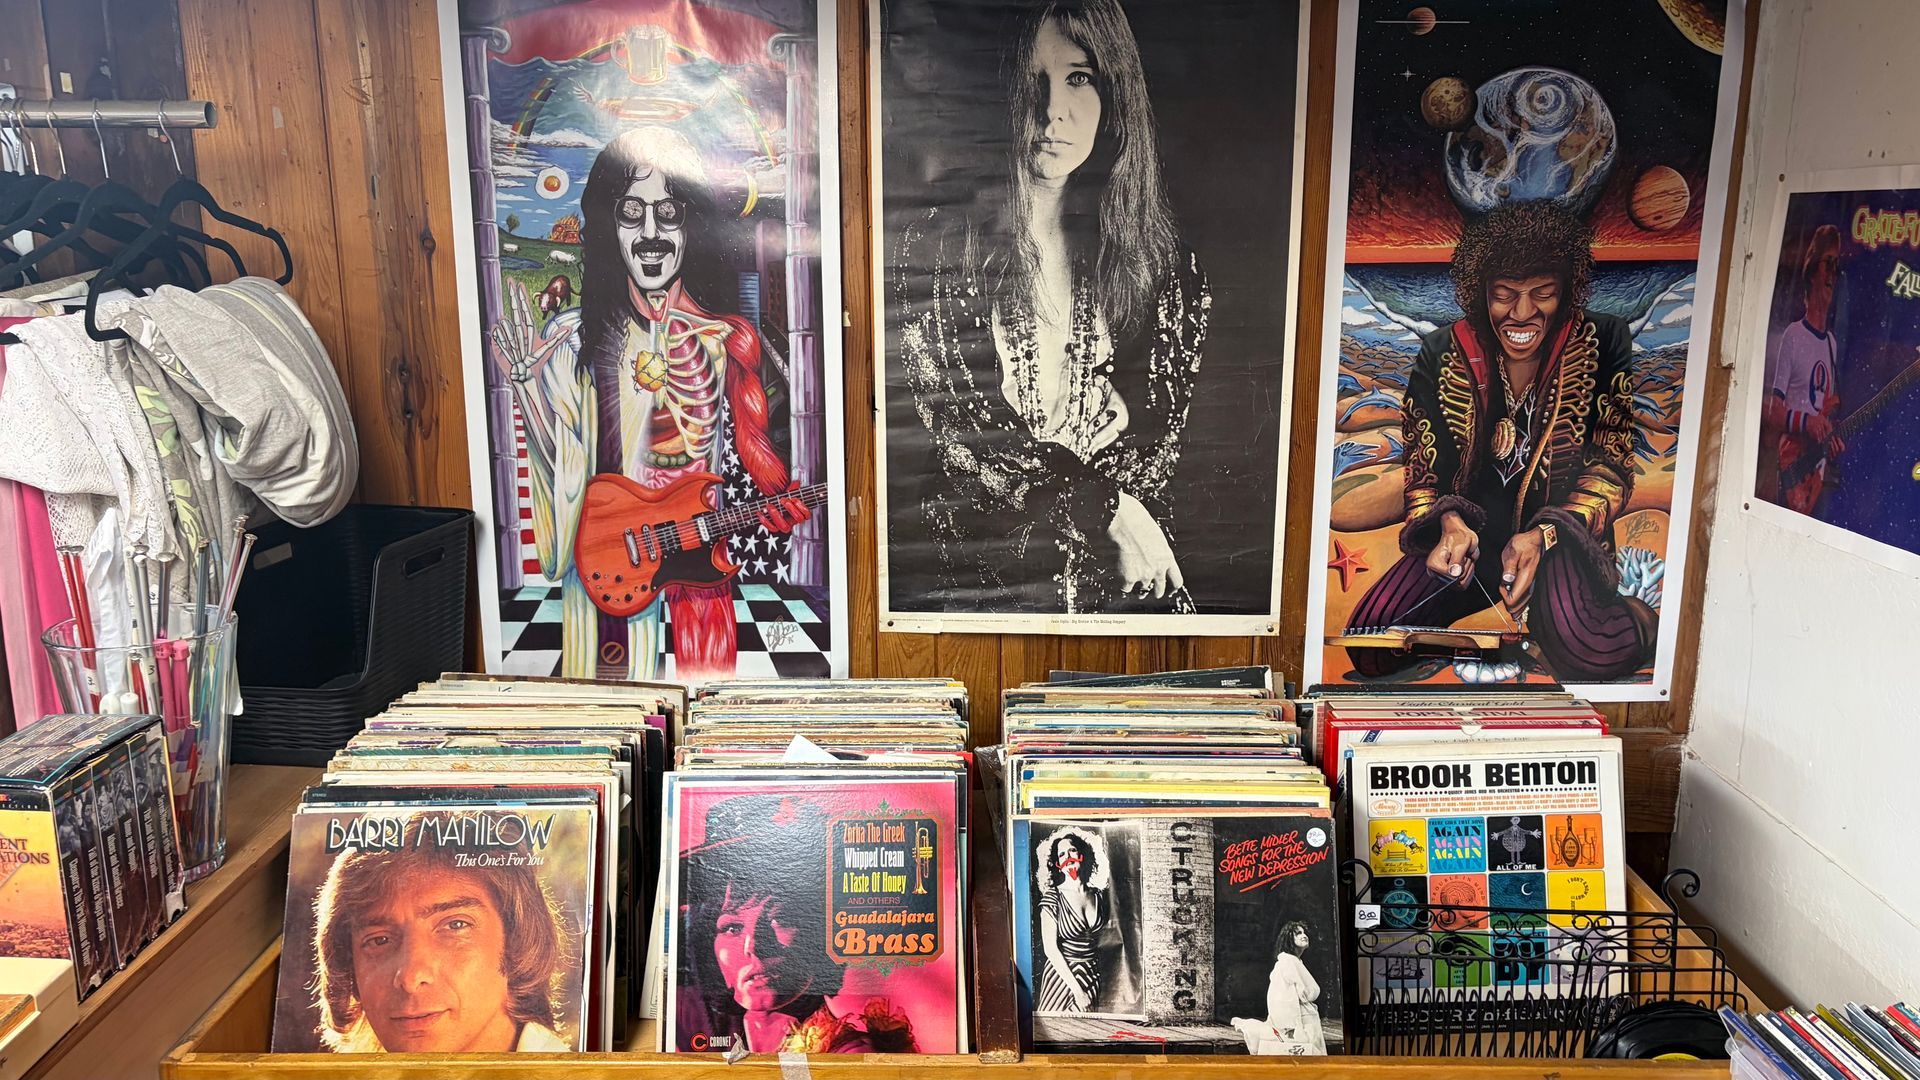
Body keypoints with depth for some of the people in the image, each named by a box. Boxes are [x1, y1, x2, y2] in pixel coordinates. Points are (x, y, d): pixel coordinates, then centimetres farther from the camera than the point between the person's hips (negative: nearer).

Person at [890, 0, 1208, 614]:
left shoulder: (1159, 257, 8)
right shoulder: (932, 246, 0)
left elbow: (1162, 425, 4)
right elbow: (952, 429, -7)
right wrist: (1106, 506, -14)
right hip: (972, 580, -2)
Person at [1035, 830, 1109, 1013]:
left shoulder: (1099, 895, 0)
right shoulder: (1053, 896, -13)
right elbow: (1050, 948, -16)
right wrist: (1076, 989, -18)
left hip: (1093, 976, 4)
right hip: (1062, 975, -4)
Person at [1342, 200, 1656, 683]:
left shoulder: (1603, 345, -3)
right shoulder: (1442, 354, -1)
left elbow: (1610, 469, -3)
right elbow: (1423, 469, 4)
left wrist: (1542, 535, -21)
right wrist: (1450, 524, -20)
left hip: (1561, 537, -2)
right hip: (1470, 534, 2)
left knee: (1582, 649, -34)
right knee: (1369, 645, -20)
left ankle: (1641, 619, 5)